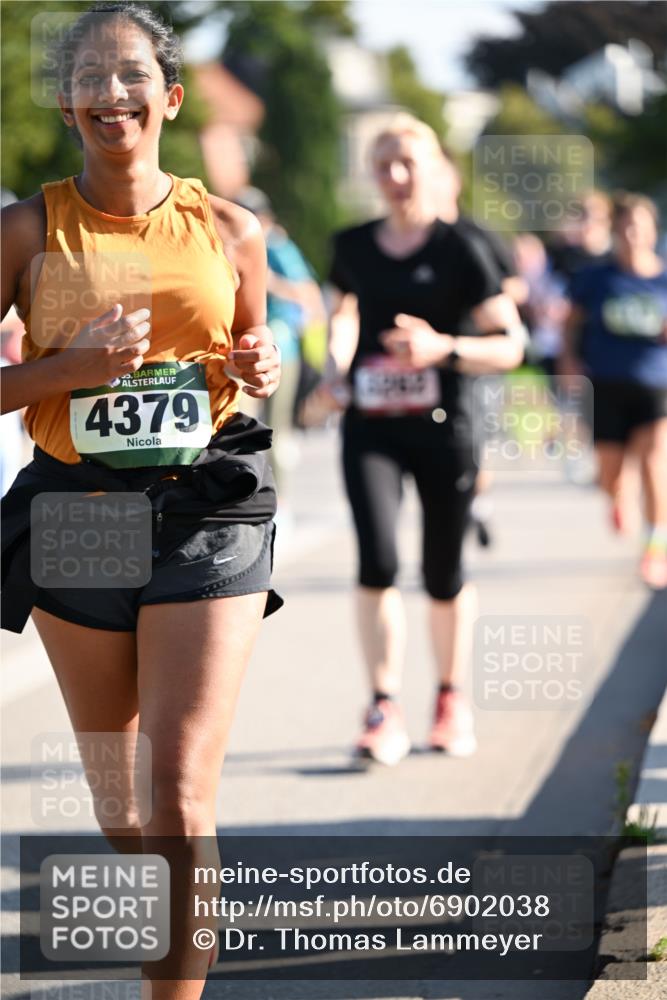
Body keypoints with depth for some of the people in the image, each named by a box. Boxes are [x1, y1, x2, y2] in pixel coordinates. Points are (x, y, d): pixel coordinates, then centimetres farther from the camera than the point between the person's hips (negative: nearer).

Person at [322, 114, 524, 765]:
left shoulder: (458, 251, -6)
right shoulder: (353, 247, 6)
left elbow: (510, 345, -7)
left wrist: (444, 348, -22)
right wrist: (336, 365, 8)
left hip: (443, 426, -2)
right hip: (370, 426, 2)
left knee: (444, 576, 8)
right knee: (376, 561, -17)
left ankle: (451, 698, 30)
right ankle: (385, 711, -12)